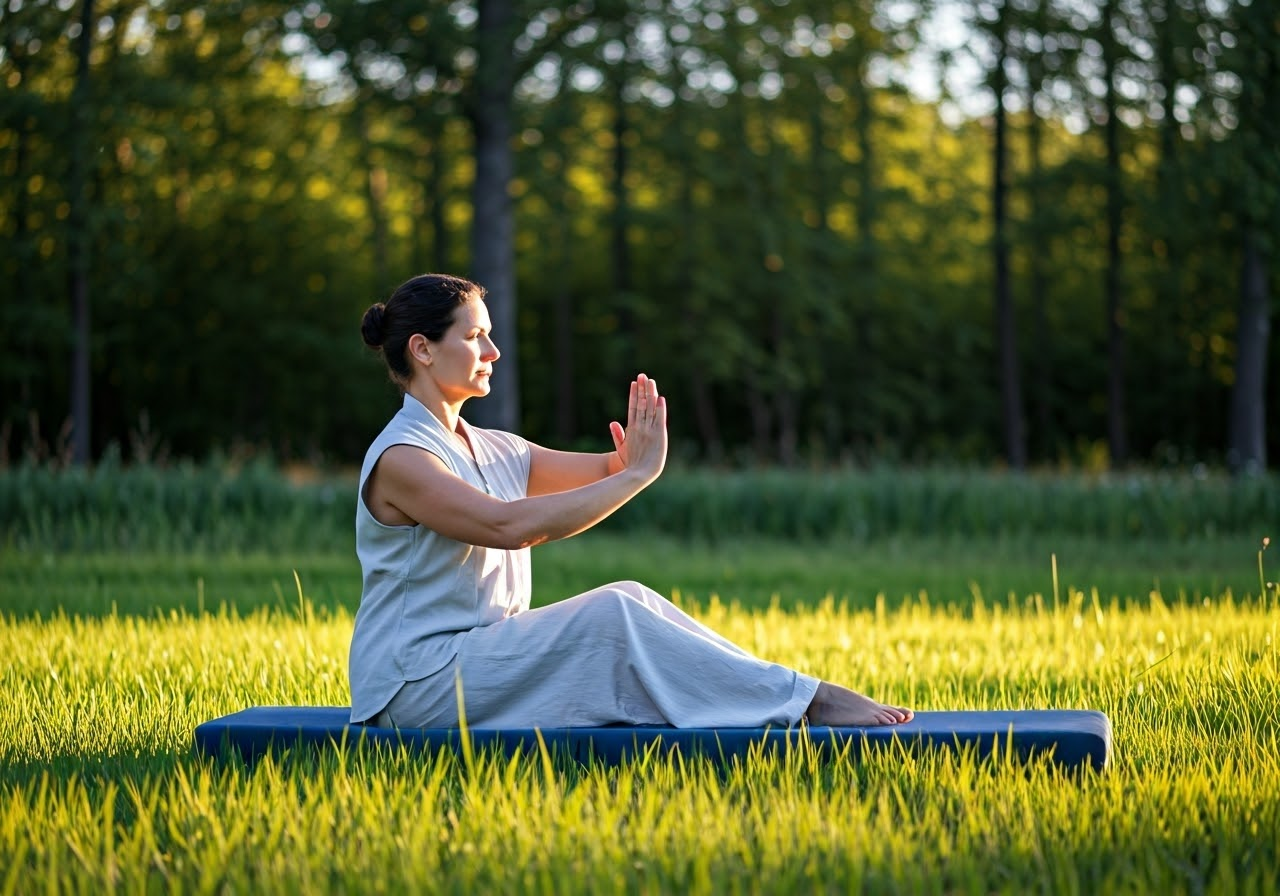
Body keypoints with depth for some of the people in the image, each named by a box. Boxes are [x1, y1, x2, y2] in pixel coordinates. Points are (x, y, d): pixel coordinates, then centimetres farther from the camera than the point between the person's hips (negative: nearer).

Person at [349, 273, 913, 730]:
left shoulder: (492, 451, 14)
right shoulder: (401, 457, -14)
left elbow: (604, 472, 10)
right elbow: (508, 526, -27)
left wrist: (632, 462, -15)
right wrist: (637, 474, -24)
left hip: (481, 662, 8)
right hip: (417, 688, -8)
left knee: (628, 601, -13)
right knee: (613, 614, -21)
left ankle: (796, 700, -19)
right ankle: (805, 702, -18)